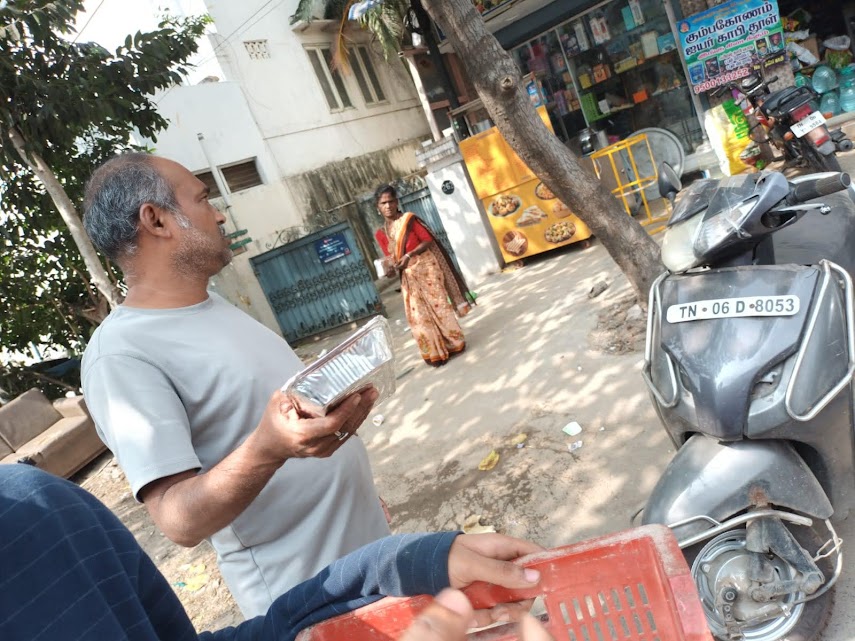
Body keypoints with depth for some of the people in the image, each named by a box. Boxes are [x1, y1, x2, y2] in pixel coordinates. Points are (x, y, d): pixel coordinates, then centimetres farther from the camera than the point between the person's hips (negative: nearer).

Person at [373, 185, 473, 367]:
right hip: (408, 276, 4)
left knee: (438, 305, -2)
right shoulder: (380, 234, 5)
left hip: (426, 267, -4)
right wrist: (392, 268, -13)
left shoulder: (409, 218, -6)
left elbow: (428, 240, -8)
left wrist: (410, 255, -20)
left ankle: (453, 344, 12)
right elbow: (390, 258, 9)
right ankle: (436, 353, 14)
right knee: (418, 315, 3)